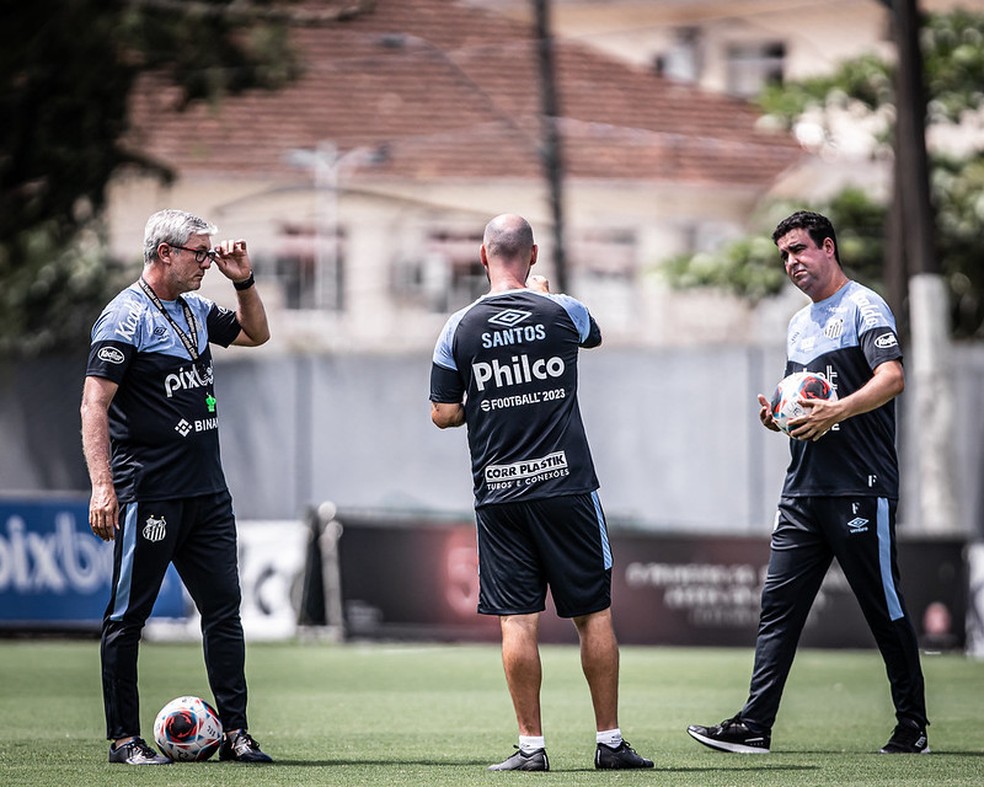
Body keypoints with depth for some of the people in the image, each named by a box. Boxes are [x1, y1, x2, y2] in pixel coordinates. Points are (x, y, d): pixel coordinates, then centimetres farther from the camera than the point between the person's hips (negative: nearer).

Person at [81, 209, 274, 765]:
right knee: (128, 617, 0)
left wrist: (243, 282, 13)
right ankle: (125, 740, 5)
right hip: (148, 495, -8)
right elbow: (95, 404, -15)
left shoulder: (197, 311, 14)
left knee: (224, 609, 5)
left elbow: (256, 333, 32)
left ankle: (235, 732, 9)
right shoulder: (126, 316, -10)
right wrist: (102, 487, -23)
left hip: (208, 492, 8)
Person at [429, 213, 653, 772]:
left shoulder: (460, 329, -2)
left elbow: (443, 414, 1)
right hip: (567, 485, -1)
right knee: (594, 614, 7)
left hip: (498, 494, 1)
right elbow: (595, 334, 23)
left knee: (517, 621, 1)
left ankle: (532, 746, 0)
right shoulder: (562, 313, -2)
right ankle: (611, 741, 10)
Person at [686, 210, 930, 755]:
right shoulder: (799, 325, 22)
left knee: (885, 609, -2)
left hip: (860, 487, -8)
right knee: (778, 606, 0)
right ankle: (754, 727, -3)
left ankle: (913, 727, 7)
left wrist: (835, 411, -30)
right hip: (803, 487, 8)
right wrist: (777, 416, 8)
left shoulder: (863, 306, -4)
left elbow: (892, 378, -18)